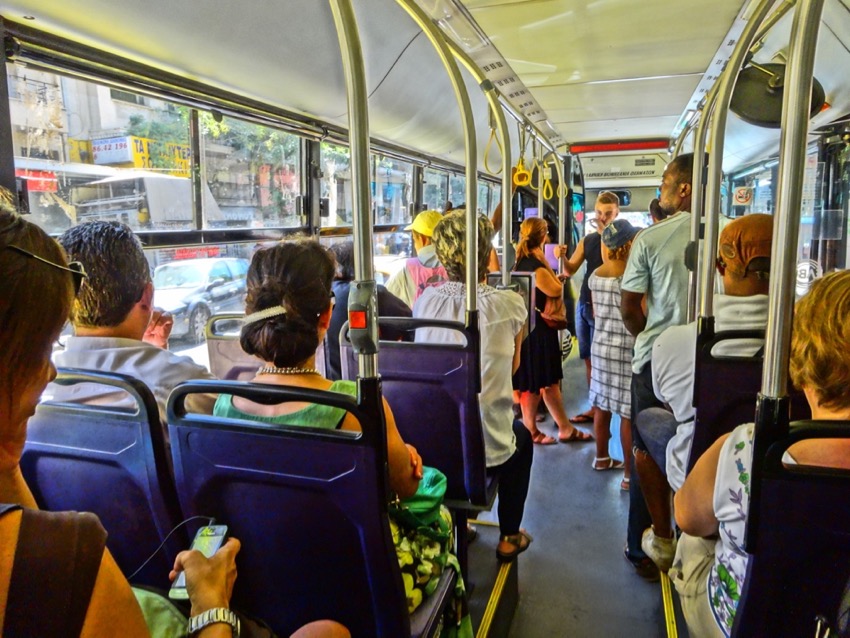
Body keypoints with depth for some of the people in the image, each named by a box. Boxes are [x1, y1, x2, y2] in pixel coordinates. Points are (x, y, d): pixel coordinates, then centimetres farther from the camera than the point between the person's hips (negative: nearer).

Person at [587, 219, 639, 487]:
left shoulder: (595, 275, 3)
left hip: (601, 345, 7)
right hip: (628, 349, -7)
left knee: (602, 406, 17)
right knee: (629, 413, 1)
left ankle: (602, 458, 33)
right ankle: (630, 474, 9)